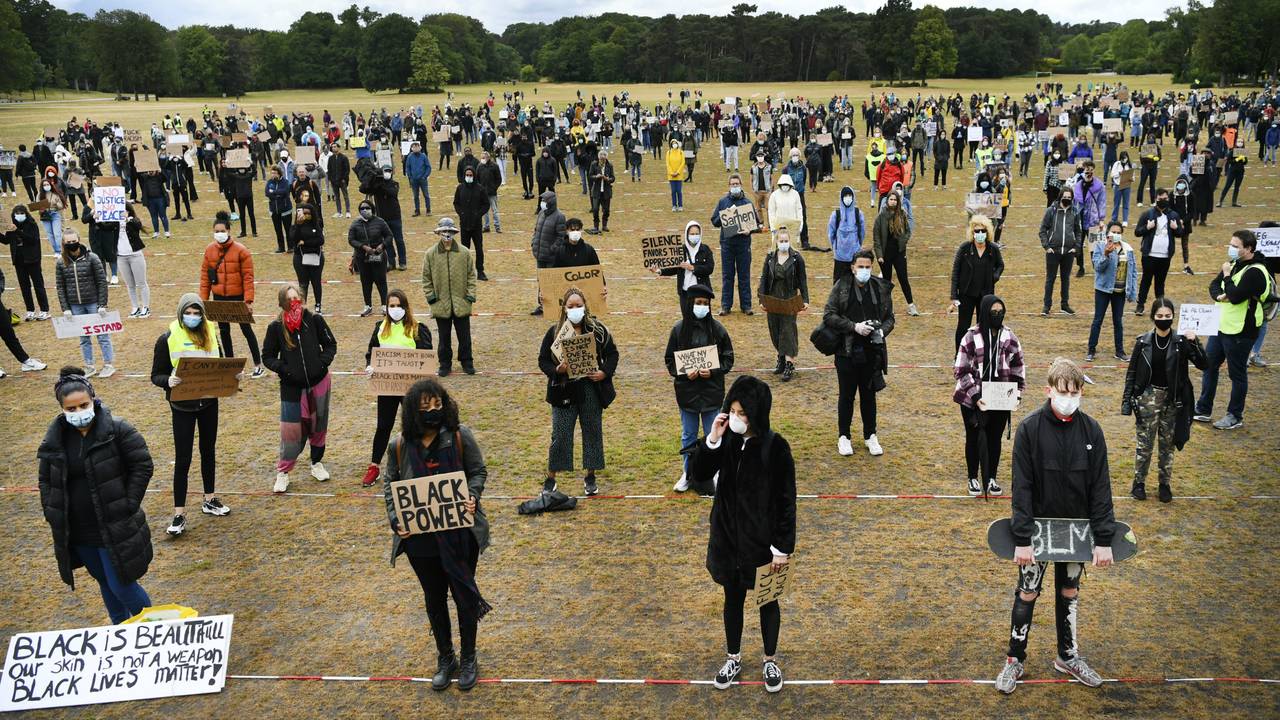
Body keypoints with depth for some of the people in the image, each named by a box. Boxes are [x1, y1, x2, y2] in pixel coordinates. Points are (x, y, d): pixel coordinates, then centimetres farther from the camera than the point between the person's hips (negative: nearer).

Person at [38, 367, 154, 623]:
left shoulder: (117, 430, -13)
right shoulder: (55, 438, 1)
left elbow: (143, 466, -10)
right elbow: (46, 480, 12)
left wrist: (128, 505, -13)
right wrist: (52, 514, 3)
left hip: (115, 530, -5)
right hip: (76, 533, 5)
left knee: (121, 585, -2)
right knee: (105, 583, 19)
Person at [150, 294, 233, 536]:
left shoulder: (210, 334, -1)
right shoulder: (167, 339, -12)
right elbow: (156, 375, -8)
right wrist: (168, 381, -30)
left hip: (209, 402, 4)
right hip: (182, 406, -4)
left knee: (209, 451, 17)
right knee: (182, 459, -1)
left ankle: (210, 500, 33)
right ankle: (179, 514, 7)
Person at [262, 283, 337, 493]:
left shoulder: (314, 320, -6)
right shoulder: (276, 327, -7)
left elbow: (331, 344, 4)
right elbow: (267, 356, 0)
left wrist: (323, 362, -12)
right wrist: (284, 369, -15)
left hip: (319, 382, 1)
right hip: (292, 387, -1)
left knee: (318, 425, 14)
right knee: (291, 429, -2)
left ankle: (317, 463, 35)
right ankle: (283, 472, 15)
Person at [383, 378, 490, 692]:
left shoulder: (460, 436, -12)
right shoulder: (400, 445, -7)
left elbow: (478, 471, -2)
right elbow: (390, 482, 4)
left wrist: (472, 496, -21)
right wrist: (395, 519, -9)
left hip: (459, 534, -2)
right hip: (420, 536, 2)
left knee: (464, 595, 12)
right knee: (434, 599, 17)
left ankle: (468, 659, 33)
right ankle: (445, 659, 36)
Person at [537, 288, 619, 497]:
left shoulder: (597, 329, -1)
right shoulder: (554, 332, -4)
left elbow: (612, 353, 7)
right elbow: (543, 360, -1)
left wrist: (604, 372, -10)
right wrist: (556, 370, -20)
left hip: (592, 390, 2)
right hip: (564, 391, -1)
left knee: (592, 432, 10)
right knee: (560, 436, 1)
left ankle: (590, 477, 26)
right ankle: (550, 479, 14)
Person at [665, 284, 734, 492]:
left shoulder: (717, 329, -6)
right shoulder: (679, 328, -5)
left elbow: (728, 359, 0)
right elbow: (670, 359, 1)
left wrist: (712, 371, -15)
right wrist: (684, 373, -15)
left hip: (712, 391, -1)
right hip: (687, 391, 1)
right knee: (688, 435, 14)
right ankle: (688, 473, 28)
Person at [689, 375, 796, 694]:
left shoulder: (775, 447, -19)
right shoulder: (726, 440, -7)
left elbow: (786, 501, -13)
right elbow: (700, 475, -8)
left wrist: (783, 547, -11)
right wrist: (711, 440, -22)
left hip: (762, 542, -3)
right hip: (728, 538, 3)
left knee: (767, 601, 16)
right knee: (733, 598, 19)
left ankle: (771, 661, 36)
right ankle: (733, 659, 38)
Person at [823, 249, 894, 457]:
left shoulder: (881, 288, 3)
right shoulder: (841, 287, -5)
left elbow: (889, 317, 11)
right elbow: (828, 315, -8)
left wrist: (882, 331, -11)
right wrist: (854, 326, -18)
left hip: (871, 352, 2)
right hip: (847, 352, -2)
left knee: (869, 395, 13)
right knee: (846, 395, 9)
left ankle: (870, 436, 28)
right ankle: (844, 437, 22)